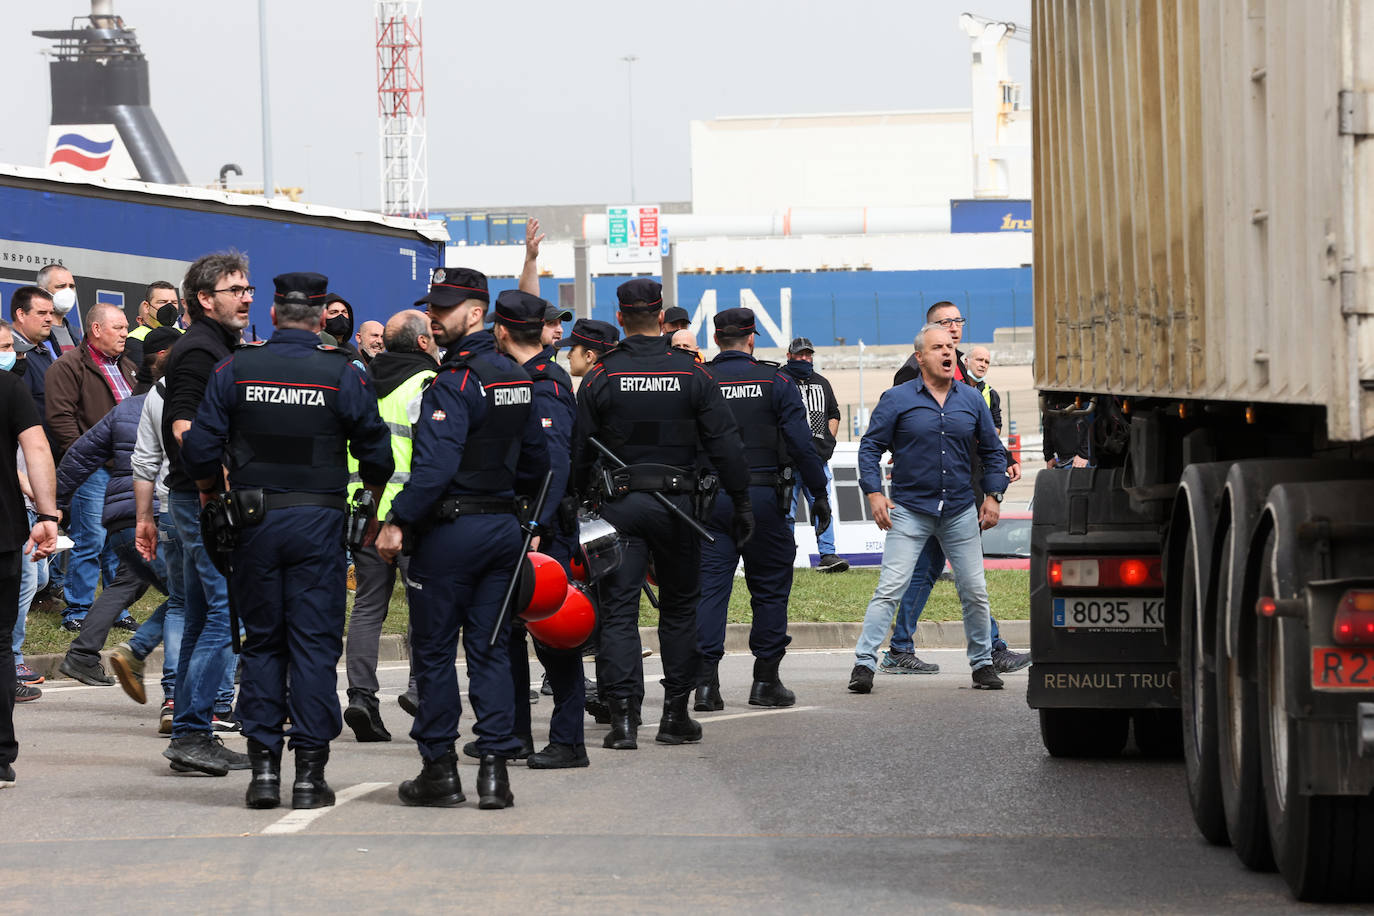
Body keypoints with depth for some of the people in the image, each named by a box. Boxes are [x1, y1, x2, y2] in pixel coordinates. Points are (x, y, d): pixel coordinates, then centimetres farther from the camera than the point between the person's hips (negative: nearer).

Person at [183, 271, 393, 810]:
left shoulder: (235, 370, -1)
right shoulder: (341, 374, -4)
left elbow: (200, 449, -2)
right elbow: (376, 453, 1)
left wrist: (210, 495, 16)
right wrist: (375, 504, 19)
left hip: (255, 522, 2)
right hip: (318, 522, -2)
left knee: (261, 643, 11)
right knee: (315, 645, 1)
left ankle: (263, 768, 6)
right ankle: (310, 774, -1)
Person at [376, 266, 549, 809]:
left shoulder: (456, 382, -16)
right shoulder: (516, 377, 10)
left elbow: (435, 465, -24)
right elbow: (536, 460, 17)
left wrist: (398, 522, -21)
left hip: (450, 528, -8)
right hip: (504, 528, 8)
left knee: (433, 650, 2)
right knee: (489, 648, 9)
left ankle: (439, 771, 4)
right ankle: (495, 771, 4)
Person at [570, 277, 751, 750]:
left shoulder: (601, 377, -2)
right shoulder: (692, 373, -1)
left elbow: (580, 449, 1)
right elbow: (724, 443, -1)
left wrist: (579, 500, 13)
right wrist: (742, 503, 5)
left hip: (618, 502, -1)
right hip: (676, 503, 1)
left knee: (618, 609, 0)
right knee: (679, 606, 12)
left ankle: (623, 717, -10)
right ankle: (675, 715, 12)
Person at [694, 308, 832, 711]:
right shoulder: (775, 382, -1)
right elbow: (801, 443, -6)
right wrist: (819, 494, 1)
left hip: (711, 498, 1)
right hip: (763, 497, -1)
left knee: (709, 587, 1)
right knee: (770, 587, 8)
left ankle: (705, 680, -8)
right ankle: (766, 681, 9)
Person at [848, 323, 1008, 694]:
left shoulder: (971, 400, 9)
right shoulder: (897, 399, -2)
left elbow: (993, 451, 16)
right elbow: (870, 447, -1)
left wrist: (993, 495, 7)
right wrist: (874, 492, -11)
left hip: (961, 512, 3)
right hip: (909, 509, -3)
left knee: (975, 592, 5)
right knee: (890, 589, -11)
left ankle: (982, 663, 20)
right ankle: (863, 664, -10)